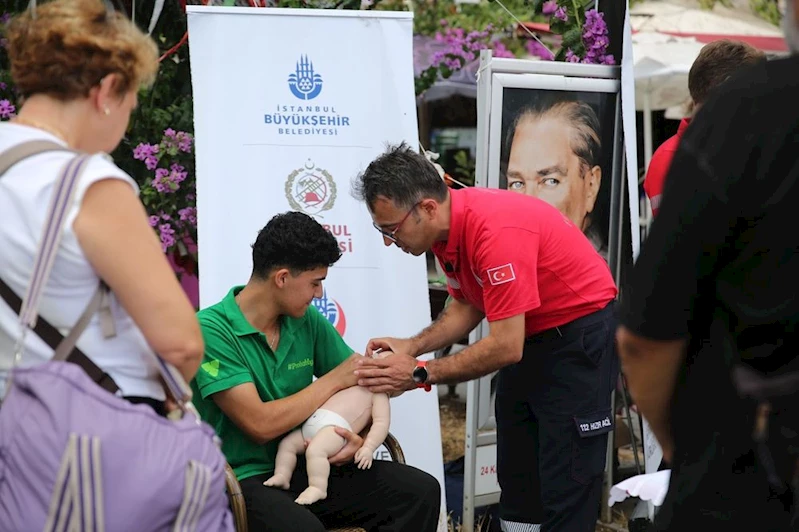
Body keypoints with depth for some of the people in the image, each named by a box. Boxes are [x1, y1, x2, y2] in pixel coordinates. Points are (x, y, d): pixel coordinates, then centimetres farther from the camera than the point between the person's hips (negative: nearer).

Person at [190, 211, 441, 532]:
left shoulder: (308, 321, 6)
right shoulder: (212, 330, -13)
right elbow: (260, 424, -20)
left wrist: (360, 439, -11)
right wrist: (335, 380, -11)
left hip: (301, 466, 7)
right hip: (243, 478, -7)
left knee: (420, 492, -9)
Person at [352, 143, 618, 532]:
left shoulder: (495, 231, -31)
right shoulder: (446, 228, -4)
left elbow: (506, 347, -30)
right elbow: (467, 306, 10)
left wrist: (420, 374, -23)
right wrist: (413, 346, -7)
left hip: (581, 332, -9)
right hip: (529, 336, 9)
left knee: (566, 485, -9)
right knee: (516, 475, 11)